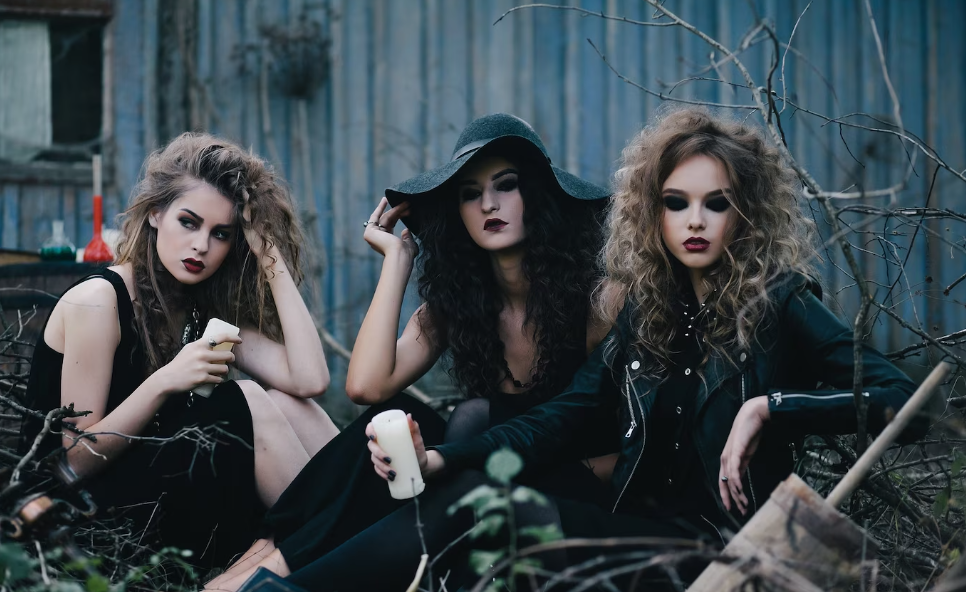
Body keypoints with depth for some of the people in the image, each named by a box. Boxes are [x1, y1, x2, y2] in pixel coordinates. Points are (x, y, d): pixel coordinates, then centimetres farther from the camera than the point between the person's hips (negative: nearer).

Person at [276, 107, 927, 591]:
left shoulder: (779, 304, -2)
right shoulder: (647, 311, 13)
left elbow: (902, 400, -11)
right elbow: (555, 420, 3)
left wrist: (767, 407, -19)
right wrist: (439, 459, -12)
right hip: (636, 528, 6)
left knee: (493, 509, -27)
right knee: (466, 489, -19)